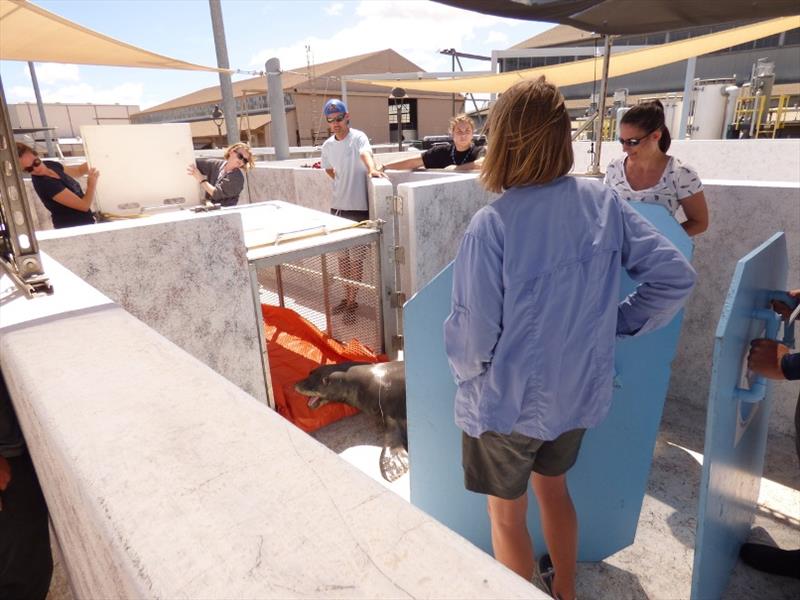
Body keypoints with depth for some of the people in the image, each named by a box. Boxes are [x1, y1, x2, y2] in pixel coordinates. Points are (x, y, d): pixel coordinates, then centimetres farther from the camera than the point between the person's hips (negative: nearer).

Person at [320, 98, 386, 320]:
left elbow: (365, 154, -32)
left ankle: (352, 302, 13)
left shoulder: (358, 137, -11)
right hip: (337, 207, 7)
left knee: (355, 256, 1)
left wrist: (372, 169, -52)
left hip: (358, 207, -6)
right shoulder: (327, 146, 7)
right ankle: (347, 297, 30)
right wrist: (343, 182, 5)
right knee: (342, 255, 15)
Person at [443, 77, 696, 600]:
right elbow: (676, 277, -6)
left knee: (507, 513, 19)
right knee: (554, 488, 30)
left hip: (509, 401, -6)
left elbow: (474, 335, -23)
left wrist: (468, 373, -1)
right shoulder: (604, 202, -9)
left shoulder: (492, 225, -26)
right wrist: (613, 325, 4)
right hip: (581, 391, 6)